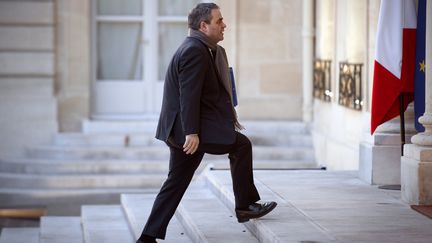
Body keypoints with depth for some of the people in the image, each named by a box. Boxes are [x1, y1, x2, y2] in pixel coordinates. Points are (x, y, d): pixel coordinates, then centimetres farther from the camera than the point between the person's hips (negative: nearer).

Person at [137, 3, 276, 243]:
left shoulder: (196, 48, 18)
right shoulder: (195, 51, -15)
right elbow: (189, 95, -23)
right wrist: (192, 132, -25)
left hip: (179, 130, 11)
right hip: (188, 128, -11)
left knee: (176, 183, 11)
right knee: (241, 145, -3)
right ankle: (244, 206, 4)